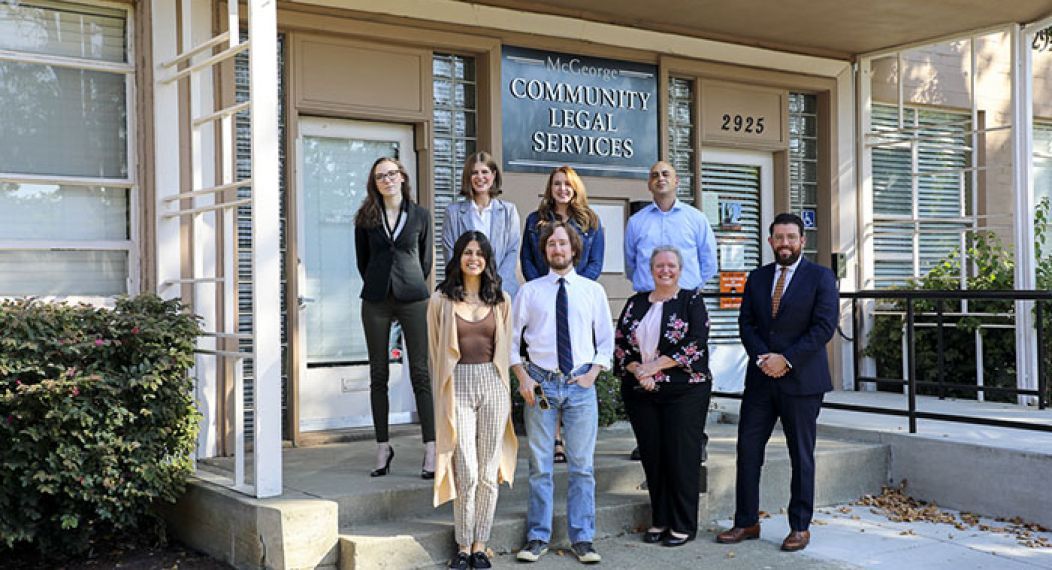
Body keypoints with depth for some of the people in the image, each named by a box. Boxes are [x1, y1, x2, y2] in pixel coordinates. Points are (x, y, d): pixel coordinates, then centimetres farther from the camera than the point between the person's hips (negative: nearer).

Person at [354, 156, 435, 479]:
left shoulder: (420, 216, 6)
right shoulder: (366, 218, 7)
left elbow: (426, 260, 13)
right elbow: (362, 260, 15)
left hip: (413, 299, -1)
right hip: (376, 301, 2)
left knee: (420, 373, -4)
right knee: (378, 375, 5)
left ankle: (431, 450, -4)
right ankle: (383, 447, 13)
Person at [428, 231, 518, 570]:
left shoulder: (500, 299, 9)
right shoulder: (441, 300, 3)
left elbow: (506, 348, 13)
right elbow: (435, 351, 7)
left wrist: (504, 387, 8)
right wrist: (444, 388, 8)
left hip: (493, 385, 2)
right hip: (458, 385, -2)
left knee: (488, 473, 5)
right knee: (467, 474, -4)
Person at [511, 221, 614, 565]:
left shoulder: (593, 291, 7)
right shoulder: (529, 292, 4)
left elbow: (606, 340, 11)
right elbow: (511, 339, 7)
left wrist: (592, 374, -1)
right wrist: (523, 377, -3)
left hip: (580, 384, 1)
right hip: (540, 384, 0)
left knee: (582, 466, 4)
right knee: (539, 466, 5)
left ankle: (582, 539, 13)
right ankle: (538, 537, 14)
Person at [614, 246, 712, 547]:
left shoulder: (691, 300, 1)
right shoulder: (636, 303, 12)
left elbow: (696, 342, -10)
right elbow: (620, 343, 8)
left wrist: (655, 366, -14)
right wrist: (636, 370, -10)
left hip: (684, 390, -4)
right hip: (640, 392, 4)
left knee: (681, 455, -2)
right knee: (652, 455, 6)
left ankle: (683, 525, 8)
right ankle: (659, 520, 17)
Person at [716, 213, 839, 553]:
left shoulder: (820, 278, -2)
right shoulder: (757, 278, 12)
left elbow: (824, 326, -10)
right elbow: (746, 323, 6)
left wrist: (786, 359, -16)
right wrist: (762, 358, -11)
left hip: (801, 380, -4)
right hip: (760, 379, 4)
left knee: (801, 456, 5)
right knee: (748, 449, 3)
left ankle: (800, 527, 14)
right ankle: (746, 523, 12)